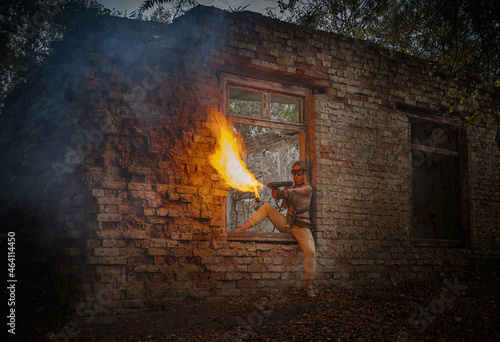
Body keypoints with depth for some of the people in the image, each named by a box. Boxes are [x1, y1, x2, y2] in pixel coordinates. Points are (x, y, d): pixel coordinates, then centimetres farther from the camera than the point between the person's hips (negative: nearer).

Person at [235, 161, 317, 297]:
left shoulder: (308, 188, 0)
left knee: (311, 251, -26)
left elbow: (298, 191, -23)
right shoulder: (292, 187, 16)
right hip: (286, 223, 5)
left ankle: (309, 286, -20)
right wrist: (284, 195, -16)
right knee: (267, 207, -9)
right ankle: (243, 228, -16)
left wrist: (286, 192, -43)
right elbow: (285, 206, 4)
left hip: (301, 227, -5)